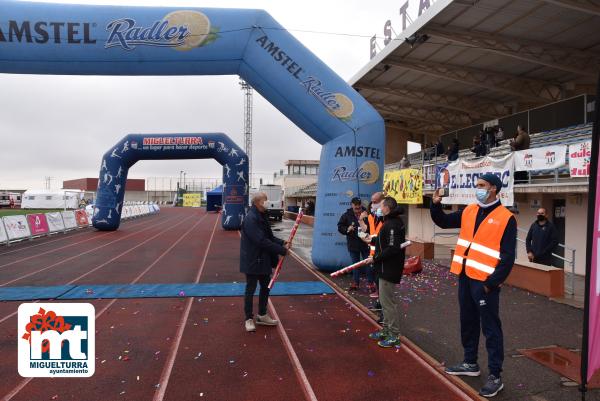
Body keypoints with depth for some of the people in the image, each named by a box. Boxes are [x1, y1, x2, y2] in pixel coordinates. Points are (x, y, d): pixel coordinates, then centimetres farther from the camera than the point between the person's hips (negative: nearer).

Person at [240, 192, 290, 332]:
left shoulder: (262, 216, 8)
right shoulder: (250, 219, -22)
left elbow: (269, 236, 12)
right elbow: (261, 241, -27)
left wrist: (282, 243, -6)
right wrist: (281, 250, -23)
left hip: (264, 260, 9)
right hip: (252, 260, -9)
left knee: (265, 286, 16)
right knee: (251, 289, 5)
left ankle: (262, 316, 31)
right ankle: (249, 319, 20)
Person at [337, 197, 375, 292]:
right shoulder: (347, 215, -3)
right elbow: (340, 227, 1)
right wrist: (347, 229, -17)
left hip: (366, 243, -1)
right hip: (353, 244, 2)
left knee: (369, 263, 6)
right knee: (355, 264, 13)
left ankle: (371, 283, 18)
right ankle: (355, 282, 25)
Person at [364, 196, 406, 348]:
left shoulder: (392, 224, -21)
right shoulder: (392, 221, 11)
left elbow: (392, 249, -27)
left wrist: (375, 258, -20)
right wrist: (374, 240, 14)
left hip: (389, 269, -11)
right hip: (387, 267, 11)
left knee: (388, 301, -1)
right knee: (385, 300, 19)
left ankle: (394, 335, 9)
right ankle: (386, 330, 31)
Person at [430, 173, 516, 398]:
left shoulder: (506, 218, -10)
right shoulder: (469, 211, 8)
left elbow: (507, 257, -12)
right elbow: (444, 222, 18)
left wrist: (491, 283, -15)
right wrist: (436, 205, 0)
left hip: (485, 282, -6)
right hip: (465, 277, 7)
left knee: (490, 328, 2)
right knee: (468, 323, 17)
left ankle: (495, 376, 13)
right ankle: (470, 363, 33)